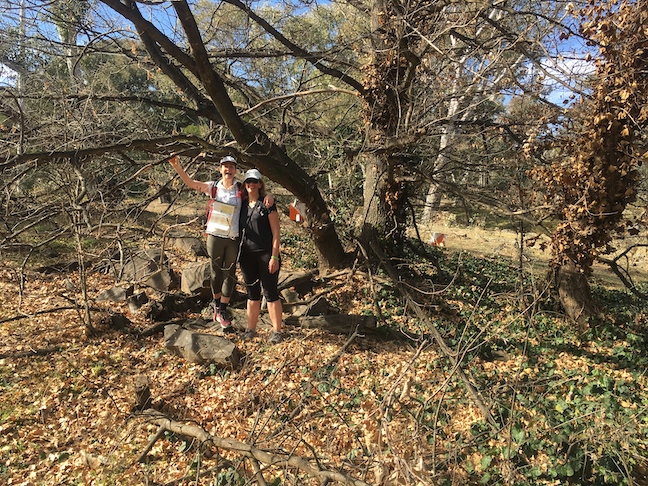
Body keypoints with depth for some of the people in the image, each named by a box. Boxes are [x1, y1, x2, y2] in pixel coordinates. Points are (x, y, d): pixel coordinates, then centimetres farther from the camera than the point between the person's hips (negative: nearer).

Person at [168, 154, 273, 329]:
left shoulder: (241, 189, 3)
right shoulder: (213, 187, 3)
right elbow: (190, 182, -4)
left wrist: (268, 196, -16)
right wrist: (177, 166, -18)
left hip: (233, 239, 0)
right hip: (215, 237, 0)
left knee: (229, 274, 6)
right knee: (215, 272, 11)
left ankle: (223, 311, 16)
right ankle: (217, 305, 32)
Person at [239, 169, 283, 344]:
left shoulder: (267, 205, -3)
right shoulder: (242, 205, 12)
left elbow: (276, 233, -5)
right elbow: (239, 230, 16)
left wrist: (274, 257, -12)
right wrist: (239, 256, 8)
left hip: (266, 255, -5)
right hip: (247, 255, 5)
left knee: (270, 293, -2)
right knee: (252, 293, 12)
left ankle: (277, 331, 6)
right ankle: (251, 329, 21)